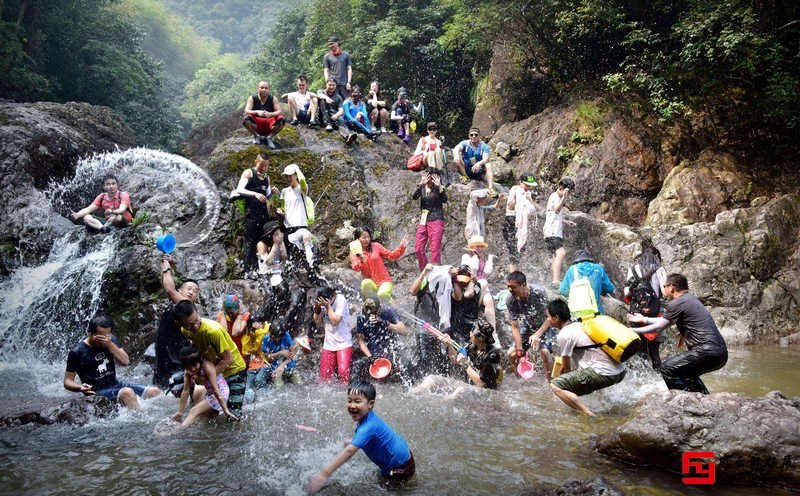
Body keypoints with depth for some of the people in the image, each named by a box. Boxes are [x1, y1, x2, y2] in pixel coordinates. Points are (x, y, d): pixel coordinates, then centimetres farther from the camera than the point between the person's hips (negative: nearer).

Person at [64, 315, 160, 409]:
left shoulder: (111, 340, 7)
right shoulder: (77, 352, -7)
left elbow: (125, 361, -4)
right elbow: (67, 381, -5)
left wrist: (110, 345, -17)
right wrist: (80, 387, -27)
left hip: (115, 385, 6)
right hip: (97, 392, -6)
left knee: (155, 392, -13)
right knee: (127, 392, -35)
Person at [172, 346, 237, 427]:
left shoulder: (207, 367, -28)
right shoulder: (188, 372, -8)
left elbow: (216, 390, -29)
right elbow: (185, 391, -5)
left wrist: (226, 410, -28)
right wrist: (180, 412, -6)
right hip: (209, 393, 8)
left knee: (194, 411, -18)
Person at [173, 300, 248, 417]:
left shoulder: (214, 330, -34)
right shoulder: (185, 331, -12)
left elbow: (228, 359, -25)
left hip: (234, 369, -6)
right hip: (215, 370, 7)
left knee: (233, 414, -11)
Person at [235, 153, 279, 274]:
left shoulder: (267, 177, 18)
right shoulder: (248, 173, 0)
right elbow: (239, 190, -12)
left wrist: (272, 192, 3)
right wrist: (255, 194, -25)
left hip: (263, 211, 6)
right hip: (251, 211, -6)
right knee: (250, 241, -9)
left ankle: (259, 268, 12)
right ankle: (248, 269, -8)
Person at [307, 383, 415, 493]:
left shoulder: (368, 427, -36)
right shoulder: (368, 417, -6)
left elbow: (349, 451, -44)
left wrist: (324, 474, -48)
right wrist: (352, 442, 7)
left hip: (401, 467, -9)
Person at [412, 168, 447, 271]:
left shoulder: (439, 188, 0)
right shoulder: (422, 188, 9)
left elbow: (444, 199, -18)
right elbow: (414, 196, -10)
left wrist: (439, 186, -26)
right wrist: (421, 183, -22)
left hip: (436, 221, -4)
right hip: (423, 221, 5)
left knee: (435, 250, -7)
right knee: (418, 249, 3)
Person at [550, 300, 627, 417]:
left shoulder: (564, 334, -6)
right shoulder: (581, 325, 19)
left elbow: (566, 367, 3)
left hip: (604, 374, -9)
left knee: (555, 386, -10)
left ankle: (589, 416, -18)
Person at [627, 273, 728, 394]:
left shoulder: (677, 303, -7)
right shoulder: (691, 298, 21)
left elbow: (658, 327, -2)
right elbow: (666, 320, 31)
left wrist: (632, 331, 7)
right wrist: (644, 319, 40)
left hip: (707, 351, -10)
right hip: (721, 353, 10)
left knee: (667, 368, -5)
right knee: (686, 372, 28)